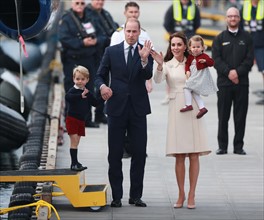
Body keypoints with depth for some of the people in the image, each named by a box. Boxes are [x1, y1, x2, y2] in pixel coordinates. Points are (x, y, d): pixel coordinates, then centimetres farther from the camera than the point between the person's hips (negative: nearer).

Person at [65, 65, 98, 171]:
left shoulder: (87, 93, 8)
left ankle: (75, 163, 20)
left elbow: (95, 103, 11)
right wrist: (81, 95, -45)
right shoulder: (73, 90, -14)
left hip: (81, 120, 7)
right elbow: (68, 97, -36)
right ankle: (74, 163, -8)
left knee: (76, 142, 13)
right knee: (74, 141, -9)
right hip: (72, 119, -7)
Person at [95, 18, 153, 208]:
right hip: (117, 108, 0)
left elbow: (148, 75, -13)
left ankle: (136, 195, 11)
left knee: (139, 153, 2)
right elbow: (100, 76, 7)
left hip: (138, 108, 0)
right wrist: (102, 86, -15)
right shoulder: (111, 51, 4)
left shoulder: (146, 52, 2)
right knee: (115, 154, 3)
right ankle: (116, 196, 10)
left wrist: (144, 59, -31)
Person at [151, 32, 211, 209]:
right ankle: (181, 194, 11)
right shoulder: (167, 64, 5)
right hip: (176, 110, -1)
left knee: (194, 155, -2)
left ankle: (192, 195, 4)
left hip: (193, 109, 1)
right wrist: (160, 65, -31)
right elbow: (157, 80, -14)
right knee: (179, 157, 1)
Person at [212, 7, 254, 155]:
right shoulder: (220, 38, 8)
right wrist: (228, 72, -14)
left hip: (242, 82, 0)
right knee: (223, 116, 1)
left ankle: (239, 147, 7)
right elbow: (216, 59, -1)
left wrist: (238, 72, -13)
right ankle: (222, 146, 7)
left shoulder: (246, 38, 9)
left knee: (241, 116, 1)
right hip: (224, 82, 0)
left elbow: (250, 59, 1)